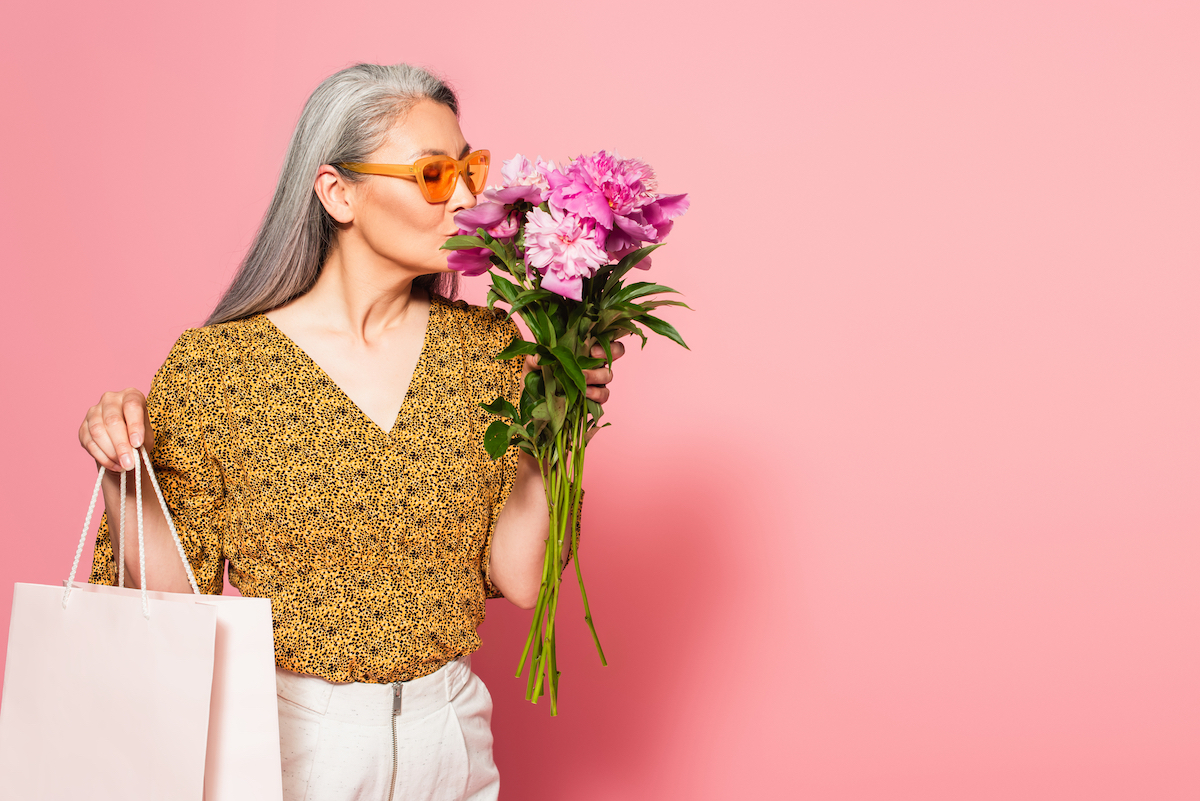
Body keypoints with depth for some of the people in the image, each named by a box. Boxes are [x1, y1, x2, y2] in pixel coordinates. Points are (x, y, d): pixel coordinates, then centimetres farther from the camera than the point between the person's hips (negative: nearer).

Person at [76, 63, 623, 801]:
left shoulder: (487, 346, -4)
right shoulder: (214, 364, -12)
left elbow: (517, 576, -6)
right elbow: (179, 591, -6)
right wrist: (124, 475, -20)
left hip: (450, 731, 3)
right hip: (291, 734, -3)